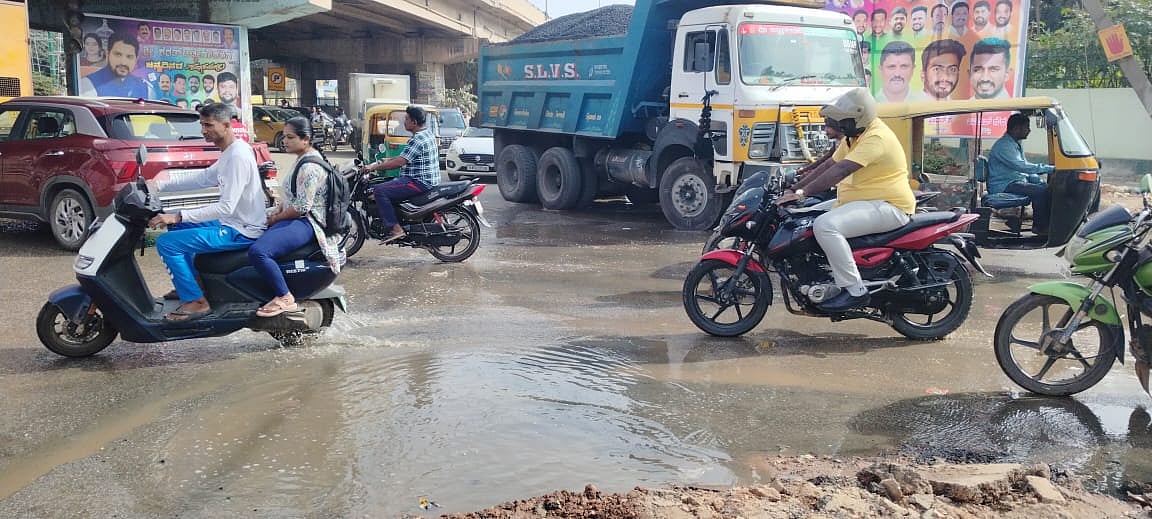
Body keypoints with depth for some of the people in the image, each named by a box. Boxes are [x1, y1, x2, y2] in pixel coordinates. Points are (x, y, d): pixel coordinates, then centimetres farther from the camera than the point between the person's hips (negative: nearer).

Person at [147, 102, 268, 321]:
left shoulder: (238, 157, -22)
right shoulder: (229, 152, 10)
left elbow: (226, 207, -28)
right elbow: (203, 178, 20)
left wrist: (179, 216, -29)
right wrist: (160, 184, 11)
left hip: (241, 231, -11)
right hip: (232, 222, 11)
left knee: (166, 243, -14)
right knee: (177, 225, 25)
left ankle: (196, 301, -8)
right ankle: (191, 284, 28)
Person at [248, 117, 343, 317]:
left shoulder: (310, 166, -18)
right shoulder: (303, 159, 15)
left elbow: (301, 207, -22)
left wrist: (276, 218, -8)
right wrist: (278, 210, 9)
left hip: (306, 223, -12)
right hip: (295, 219, 12)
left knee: (257, 251, -30)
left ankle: (285, 299, -19)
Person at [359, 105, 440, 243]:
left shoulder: (417, 140, -19)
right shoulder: (427, 132, 13)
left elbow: (400, 162, -23)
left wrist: (374, 167, -16)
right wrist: (389, 160, 21)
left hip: (420, 182, -11)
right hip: (428, 180, 11)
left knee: (379, 191, -15)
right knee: (390, 184, 27)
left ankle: (396, 229, -19)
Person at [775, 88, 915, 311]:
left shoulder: (876, 138, -21)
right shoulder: (856, 135, 13)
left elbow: (841, 170, -30)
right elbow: (829, 165, 15)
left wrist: (802, 192, -32)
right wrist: (794, 189, 7)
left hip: (888, 207, -11)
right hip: (861, 201, 11)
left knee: (825, 225, -30)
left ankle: (854, 290, -25)